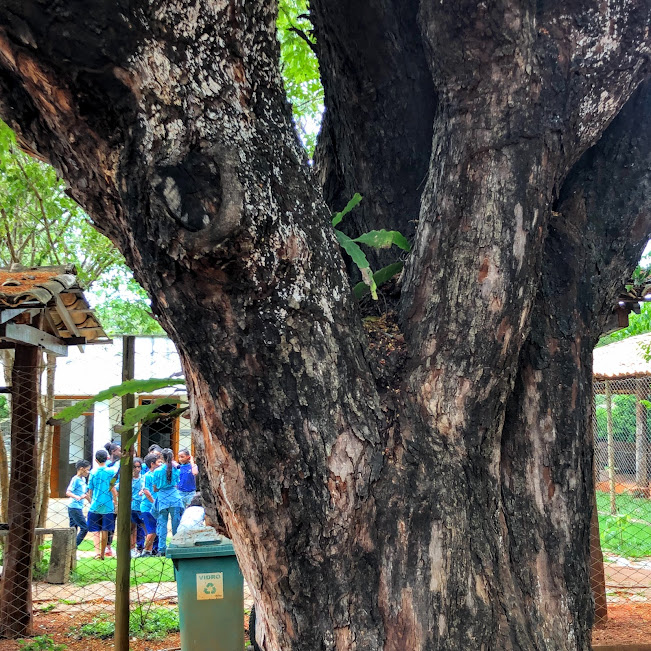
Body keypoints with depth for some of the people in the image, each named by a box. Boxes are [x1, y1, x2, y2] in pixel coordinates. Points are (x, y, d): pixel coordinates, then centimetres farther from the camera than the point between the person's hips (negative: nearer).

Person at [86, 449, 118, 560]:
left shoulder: (93, 472, 2)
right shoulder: (111, 471, -4)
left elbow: (90, 490, 6)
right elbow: (113, 488, -6)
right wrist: (115, 502, 4)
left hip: (94, 505, 1)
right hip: (107, 506, -1)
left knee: (95, 530, 5)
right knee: (105, 531, 9)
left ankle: (97, 551, -13)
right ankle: (102, 554, 16)